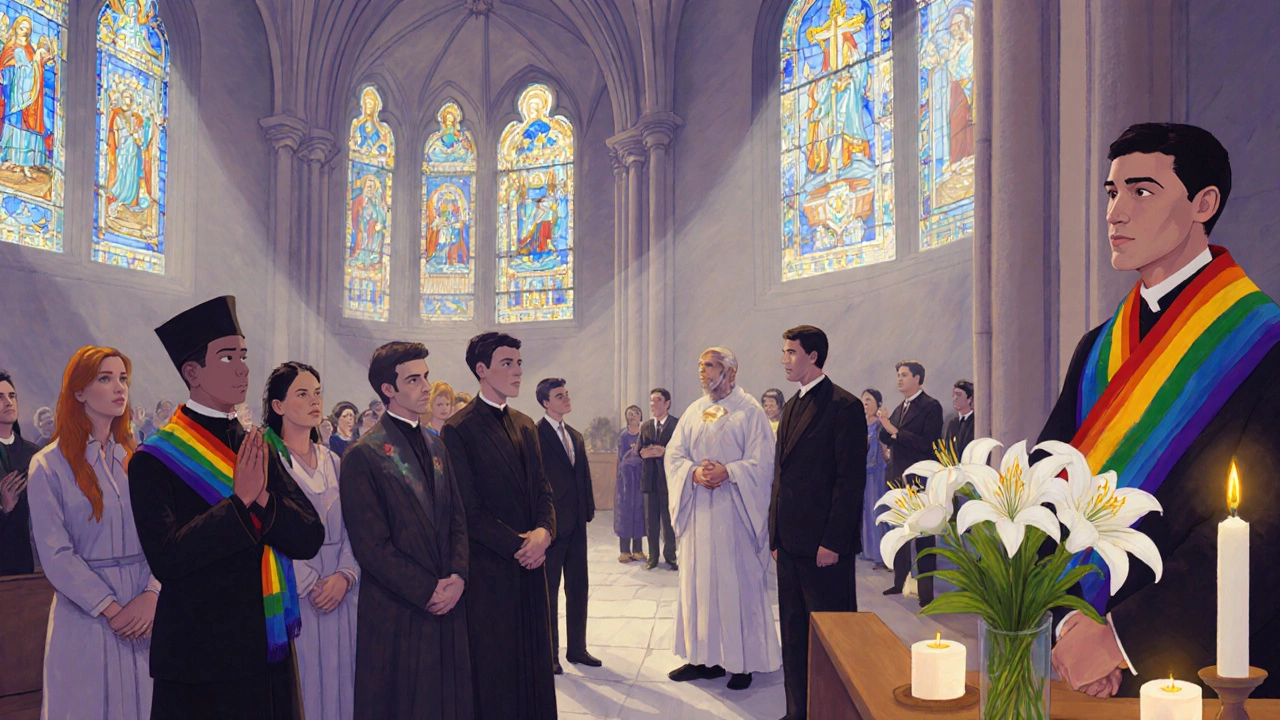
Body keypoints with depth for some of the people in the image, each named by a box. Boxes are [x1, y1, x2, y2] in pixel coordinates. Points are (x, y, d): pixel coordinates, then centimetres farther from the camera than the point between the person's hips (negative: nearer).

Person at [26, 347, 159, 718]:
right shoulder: (49, 465, -4)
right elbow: (55, 555, -8)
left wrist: (152, 595, -13)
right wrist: (110, 608, -12)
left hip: (146, 613, 4)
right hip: (85, 615, -3)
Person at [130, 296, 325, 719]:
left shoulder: (257, 447, 6)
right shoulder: (156, 459, -9)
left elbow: (310, 539, -1)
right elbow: (165, 558, -20)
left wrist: (263, 498, -16)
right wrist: (240, 500, -21)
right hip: (203, 659, -5)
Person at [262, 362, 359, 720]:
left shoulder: (333, 462, 12)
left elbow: (351, 529, 8)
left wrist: (345, 576, -9)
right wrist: (310, 583, -13)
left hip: (339, 594, 5)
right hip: (290, 597, -5)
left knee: (337, 684, 8)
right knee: (300, 689, 0)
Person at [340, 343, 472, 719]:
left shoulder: (437, 447, 12)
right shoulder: (363, 455, -9)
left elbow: (458, 519, 11)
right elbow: (371, 544, -13)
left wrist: (458, 576, -6)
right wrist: (427, 590, -14)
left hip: (448, 604, 6)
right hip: (397, 613, -6)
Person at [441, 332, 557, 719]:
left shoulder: (525, 425, 13)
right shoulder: (458, 429, -10)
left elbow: (542, 488, 13)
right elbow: (468, 509, -13)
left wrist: (543, 531, -6)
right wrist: (516, 545, -14)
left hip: (531, 562, 7)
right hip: (489, 570, -6)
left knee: (533, 664, 11)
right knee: (493, 669, 4)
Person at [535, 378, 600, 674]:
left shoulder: (576, 436, 14)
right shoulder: (536, 434, -12)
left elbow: (584, 476, 14)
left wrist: (588, 509, 5)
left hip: (576, 524, 8)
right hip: (552, 524, -7)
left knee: (578, 587, 14)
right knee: (549, 590, 5)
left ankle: (577, 648, 25)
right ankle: (549, 653, 15)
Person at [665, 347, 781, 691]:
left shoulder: (750, 411, -3)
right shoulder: (694, 411, 12)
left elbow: (761, 462, -9)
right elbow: (673, 456, 6)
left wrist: (726, 472, -23)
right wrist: (694, 473, -13)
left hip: (735, 511, -5)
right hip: (698, 510, 5)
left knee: (738, 582, 0)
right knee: (698, 581, 7)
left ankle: (744, 661, 11)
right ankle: (703, 656, 17)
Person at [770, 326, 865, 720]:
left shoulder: (844, 406, -9)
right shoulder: (792, 407, 16)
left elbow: (850, 479, -14)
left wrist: (833, 542, -17)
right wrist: (776, 535, 14)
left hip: (824, 545, -8)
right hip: (791, 542, 8)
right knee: (794, 633, 13)